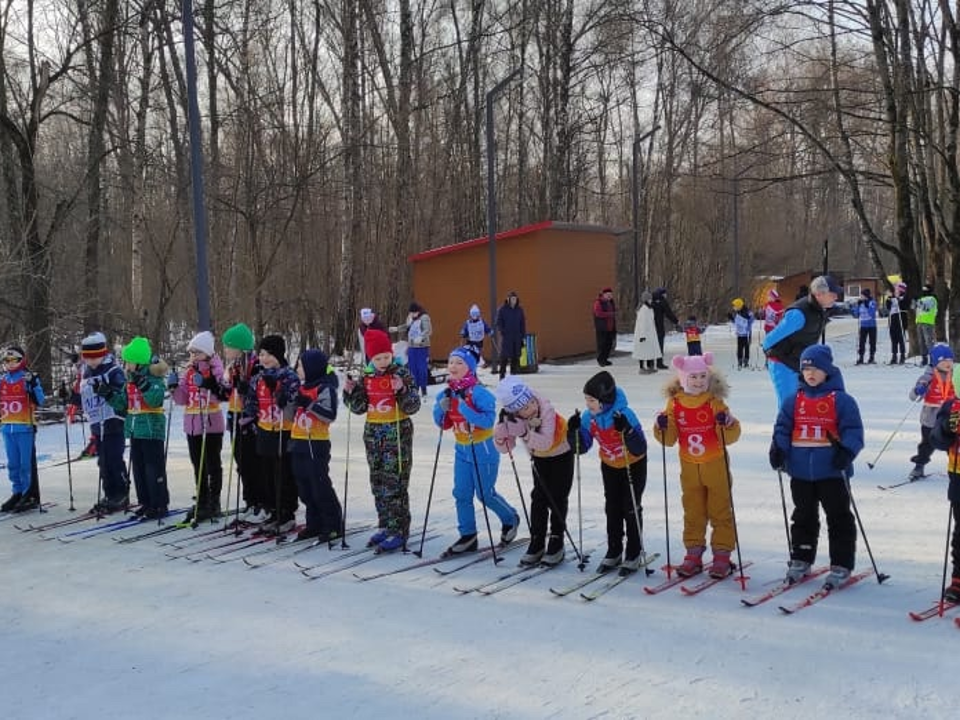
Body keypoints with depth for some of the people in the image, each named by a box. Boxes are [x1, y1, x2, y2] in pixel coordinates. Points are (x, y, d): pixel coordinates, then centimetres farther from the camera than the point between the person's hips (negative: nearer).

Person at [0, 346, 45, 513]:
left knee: (26, 463, -5)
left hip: (25, 427, -6)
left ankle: (31, 495, 0)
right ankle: (17, 493, 21)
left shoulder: (29, 378, -4)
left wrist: (33, 385, -24)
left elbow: (40, 401, -11)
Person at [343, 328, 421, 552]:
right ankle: (385, 526, 25)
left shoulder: (402, 373, -9)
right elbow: (359, 408, 9)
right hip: (373, 433, 6)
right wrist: (351, 392, -6)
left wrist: (402, 390, -28)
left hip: (398, 433, -6)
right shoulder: (366, 376, 6)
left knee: (395, 483, -6)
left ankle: (399, 531, 1)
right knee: (378, 483, 13)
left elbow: (413, 407, -12)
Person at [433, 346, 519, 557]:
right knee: (461, 494, 7)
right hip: (461, 450, 7)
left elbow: (489, 420, -30)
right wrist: (442, 409, -12)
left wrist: (464, 408, -35)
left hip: (483, 450, -7)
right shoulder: (446, 394, 1)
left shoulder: (479, 393, -21)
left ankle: (510, 520, 32)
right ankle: (468, 536, 19)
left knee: (485, 494, 5)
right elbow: (443, 424, 8)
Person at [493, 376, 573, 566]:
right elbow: (504, 447, -23)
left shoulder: (546, 409, -38)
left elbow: (546, 442, -45)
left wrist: (523, 431, -55)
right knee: (539, 497, 4)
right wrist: (503, 426, -40)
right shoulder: (511, 417, -25)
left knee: (557, 499, 0)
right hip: (539, 457, 4)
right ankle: (537, 543, 14)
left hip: (561, 453, -4)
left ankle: (556, 544, 12)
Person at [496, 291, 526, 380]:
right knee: (504, 356, -5)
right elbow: (499, 322, -1)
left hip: (517, 337, 4)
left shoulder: (519, 310, 9)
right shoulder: (503, 309, -2)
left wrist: (523, 335, 7)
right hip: (506, 337, -4)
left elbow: (523, 323, 11)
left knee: (516, 356, 5)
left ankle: (513, 374, 12)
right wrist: (502, 332, -12)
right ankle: (502, 374, 0)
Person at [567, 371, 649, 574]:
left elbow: (640, 450, -34)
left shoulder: (624, 414, -34)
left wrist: (626, 430, -48)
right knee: (612, 509, 12)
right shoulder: (588, 417, -18)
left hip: (634, 465, -5)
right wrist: (574, 431, -24)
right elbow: (581, 447, -7)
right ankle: (614, 553, 24)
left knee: (631, 509, 0)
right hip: (609, 466, 5)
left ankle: (634, 555, 14)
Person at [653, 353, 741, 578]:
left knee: (720, 511, 6)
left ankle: (722, 555, 16)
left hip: (716, 466, -3)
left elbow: (730, 437, -12)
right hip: (689, 467, 3)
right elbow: (670, 439, 1)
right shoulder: (674, 403, -2)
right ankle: (693, 554, 24)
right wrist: (662, 427, -18)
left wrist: (727, 422, -31)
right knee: (692, 513, 13)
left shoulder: (715, 402, -10)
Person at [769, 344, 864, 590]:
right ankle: (800, 560, 27)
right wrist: (778, 449, -7)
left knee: (839, 518, 4)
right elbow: (782, 427, 7)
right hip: (801, 472, 4)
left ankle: (841, 565, 14)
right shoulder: (793, 400, 6)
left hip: (832, 472, -4)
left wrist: (846, 451, -23)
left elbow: (853, 430, -9)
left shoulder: (841, 400, -6)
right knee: (803, 517, 16)